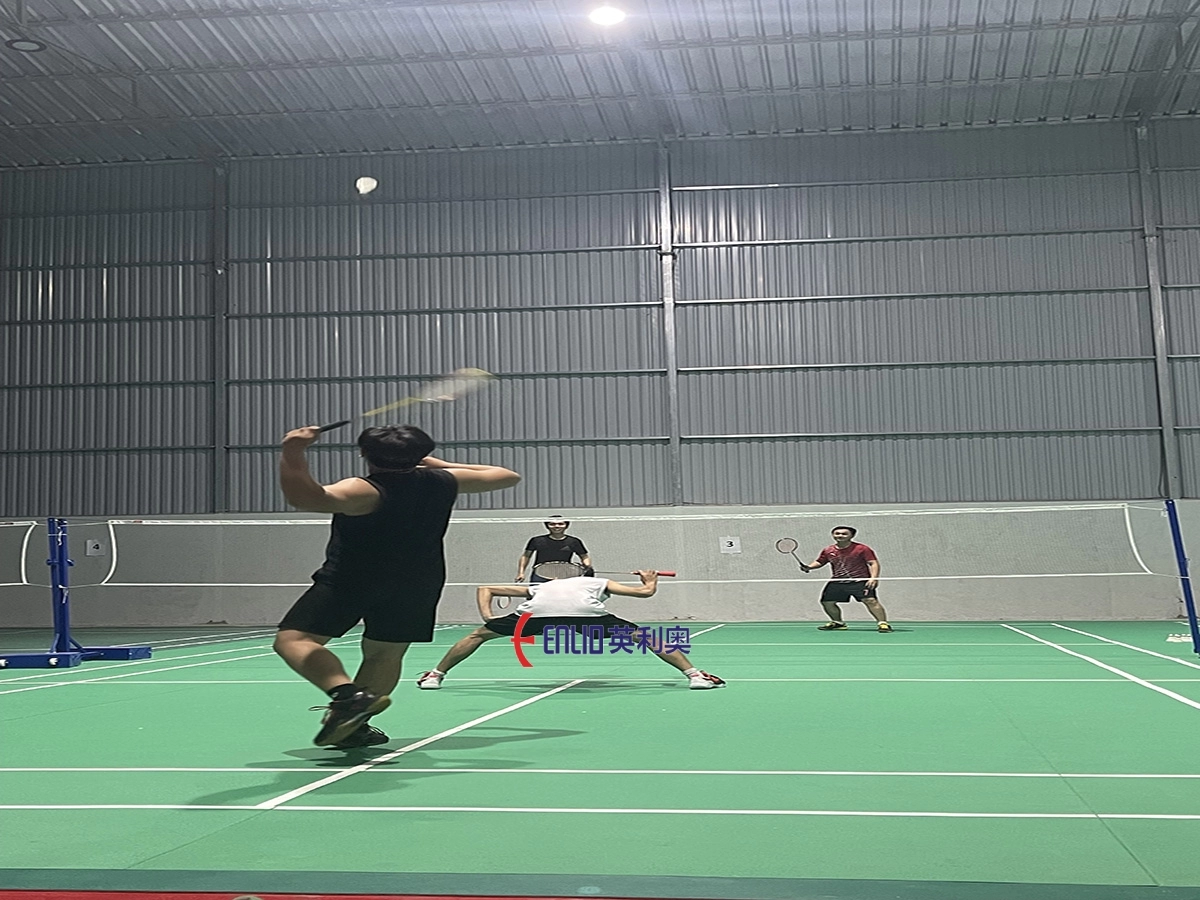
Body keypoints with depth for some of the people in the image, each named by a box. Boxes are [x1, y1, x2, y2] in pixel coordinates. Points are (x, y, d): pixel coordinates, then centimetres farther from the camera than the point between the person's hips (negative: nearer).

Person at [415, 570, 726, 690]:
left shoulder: (537, 587, 40)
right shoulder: (600, 583, 36)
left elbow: (485, 589, 37)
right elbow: (646, 591, 31)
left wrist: (487, 616, 24)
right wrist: (649, 582, 53)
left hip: (537, 610, 1)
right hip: (586, 610, -1)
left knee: (479, 634, 22)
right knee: (642, 637, 13)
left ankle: (435, 675, 22)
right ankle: (694, 673, 4)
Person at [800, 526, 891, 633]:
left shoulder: (862, 549, -7)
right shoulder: (828, 551, 7)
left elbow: (873, 563, -8)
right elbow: (819, 562, 19)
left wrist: (873, 578, -22)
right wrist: (809, 567, -2)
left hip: (860, 581, -5)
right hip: (836, 583, 5)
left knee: (870, 600, -21)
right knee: (827, 602, 8)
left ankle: (882, 623, -17)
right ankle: (837, 623, 31)